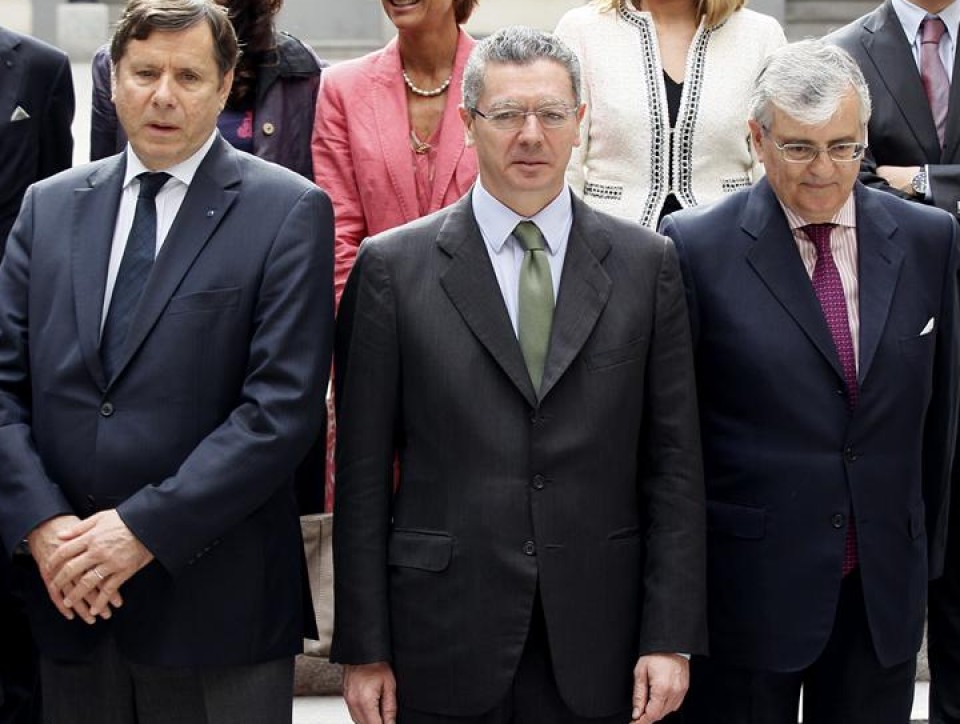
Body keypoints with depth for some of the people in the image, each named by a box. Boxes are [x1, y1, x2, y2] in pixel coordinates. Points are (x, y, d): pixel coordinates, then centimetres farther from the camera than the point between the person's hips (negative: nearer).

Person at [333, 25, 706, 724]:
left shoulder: (647, 264, 4)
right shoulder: (393, 266, 0)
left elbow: (673, 463, 3)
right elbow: (363, 475, 0)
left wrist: (672, 637, -2)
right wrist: (365, 649, -3)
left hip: (595, 644, 1)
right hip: (445, 638, -1)